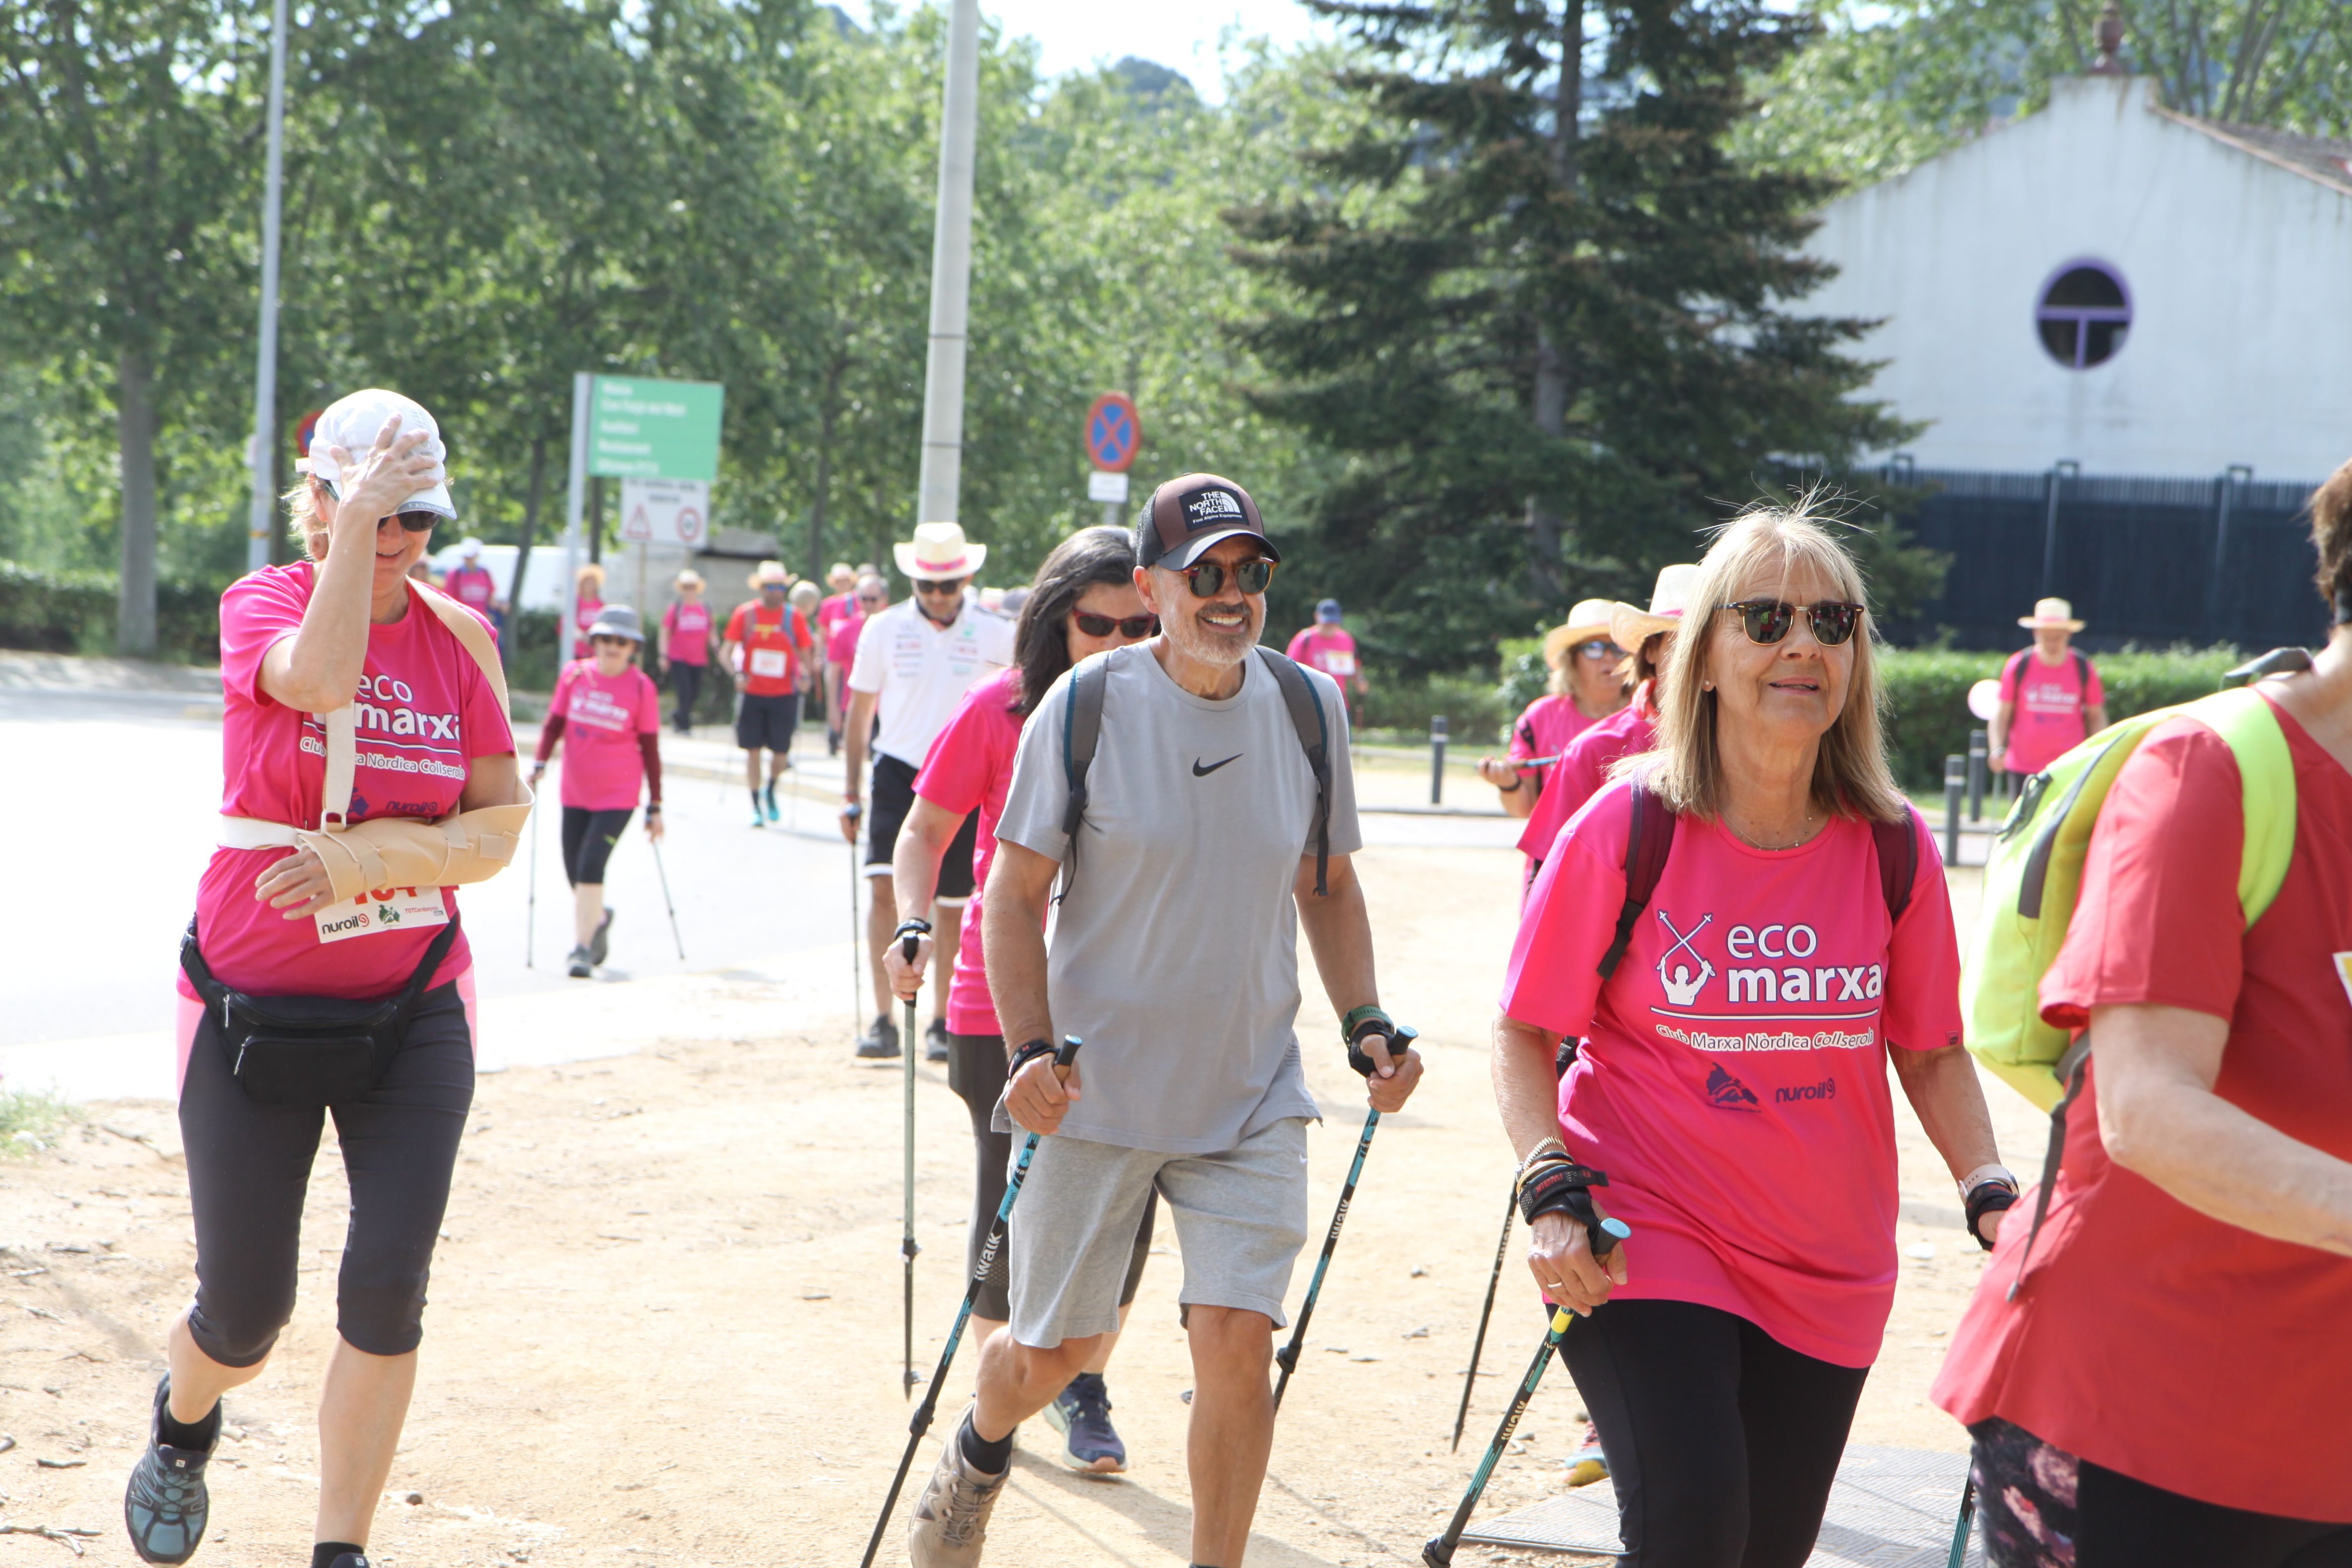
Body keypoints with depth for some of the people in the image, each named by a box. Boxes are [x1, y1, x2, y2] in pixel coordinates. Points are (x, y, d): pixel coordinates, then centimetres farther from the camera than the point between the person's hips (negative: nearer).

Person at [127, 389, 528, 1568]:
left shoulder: (461, 639, 2)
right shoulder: (260, 602, -5)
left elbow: (500, 828, -1)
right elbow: (316, 676, -30)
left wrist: (373, 856, -15)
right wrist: (355, 520, -25)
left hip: (414, 1012, 2)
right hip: (252, 1006, -2)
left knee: (389, 1285, -11)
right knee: (244, 1311, 5)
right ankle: (182, 1424, 41)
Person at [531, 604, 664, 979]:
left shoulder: (642, 688, -5)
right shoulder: (574, 675, 1)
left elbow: (650, 750, 0)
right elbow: (554, 724, 9)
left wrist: (655, 807, 1)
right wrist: (539, 765, -6)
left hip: (618, 796, -4)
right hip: (575, 793, 4)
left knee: (591, 866, -18)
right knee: (575, 873, 10)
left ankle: (582, 948, -11)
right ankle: (599, 919, 41)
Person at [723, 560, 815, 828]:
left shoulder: (793, 616, 2)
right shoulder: (745, 613, -1)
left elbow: (804, 653, 8)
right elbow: (727, 650, 1)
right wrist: (737, 673, -17)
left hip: (784, 695, 0)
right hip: (752, 693, 0)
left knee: (781, 751, -1)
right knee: (752, 750, 1)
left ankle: (771, 792, 29)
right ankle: (756, 806, 12)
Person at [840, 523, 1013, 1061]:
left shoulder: (992, 634, 0)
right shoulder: (884, 629, 1)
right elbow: (859, 712, 7)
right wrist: (851, 794, 6)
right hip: (898, 773, 0)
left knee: (950, 904, 6)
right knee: (886, 884, -16)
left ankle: (942, 1024, 20)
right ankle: (883, 1022, -13)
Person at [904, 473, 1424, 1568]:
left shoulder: (1309, 705, 0)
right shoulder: (1086, 705, -10)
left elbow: (1328, 884, 13)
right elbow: (1015, 894, -5)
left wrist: (1363, 1022, 1)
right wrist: (1032, 1050, -16)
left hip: (1251, 1097, 2)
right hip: (1096, 1088, -2)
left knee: (1236, 1337, -11)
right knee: (1054, 1348, 10)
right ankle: (977, 1451, 45)